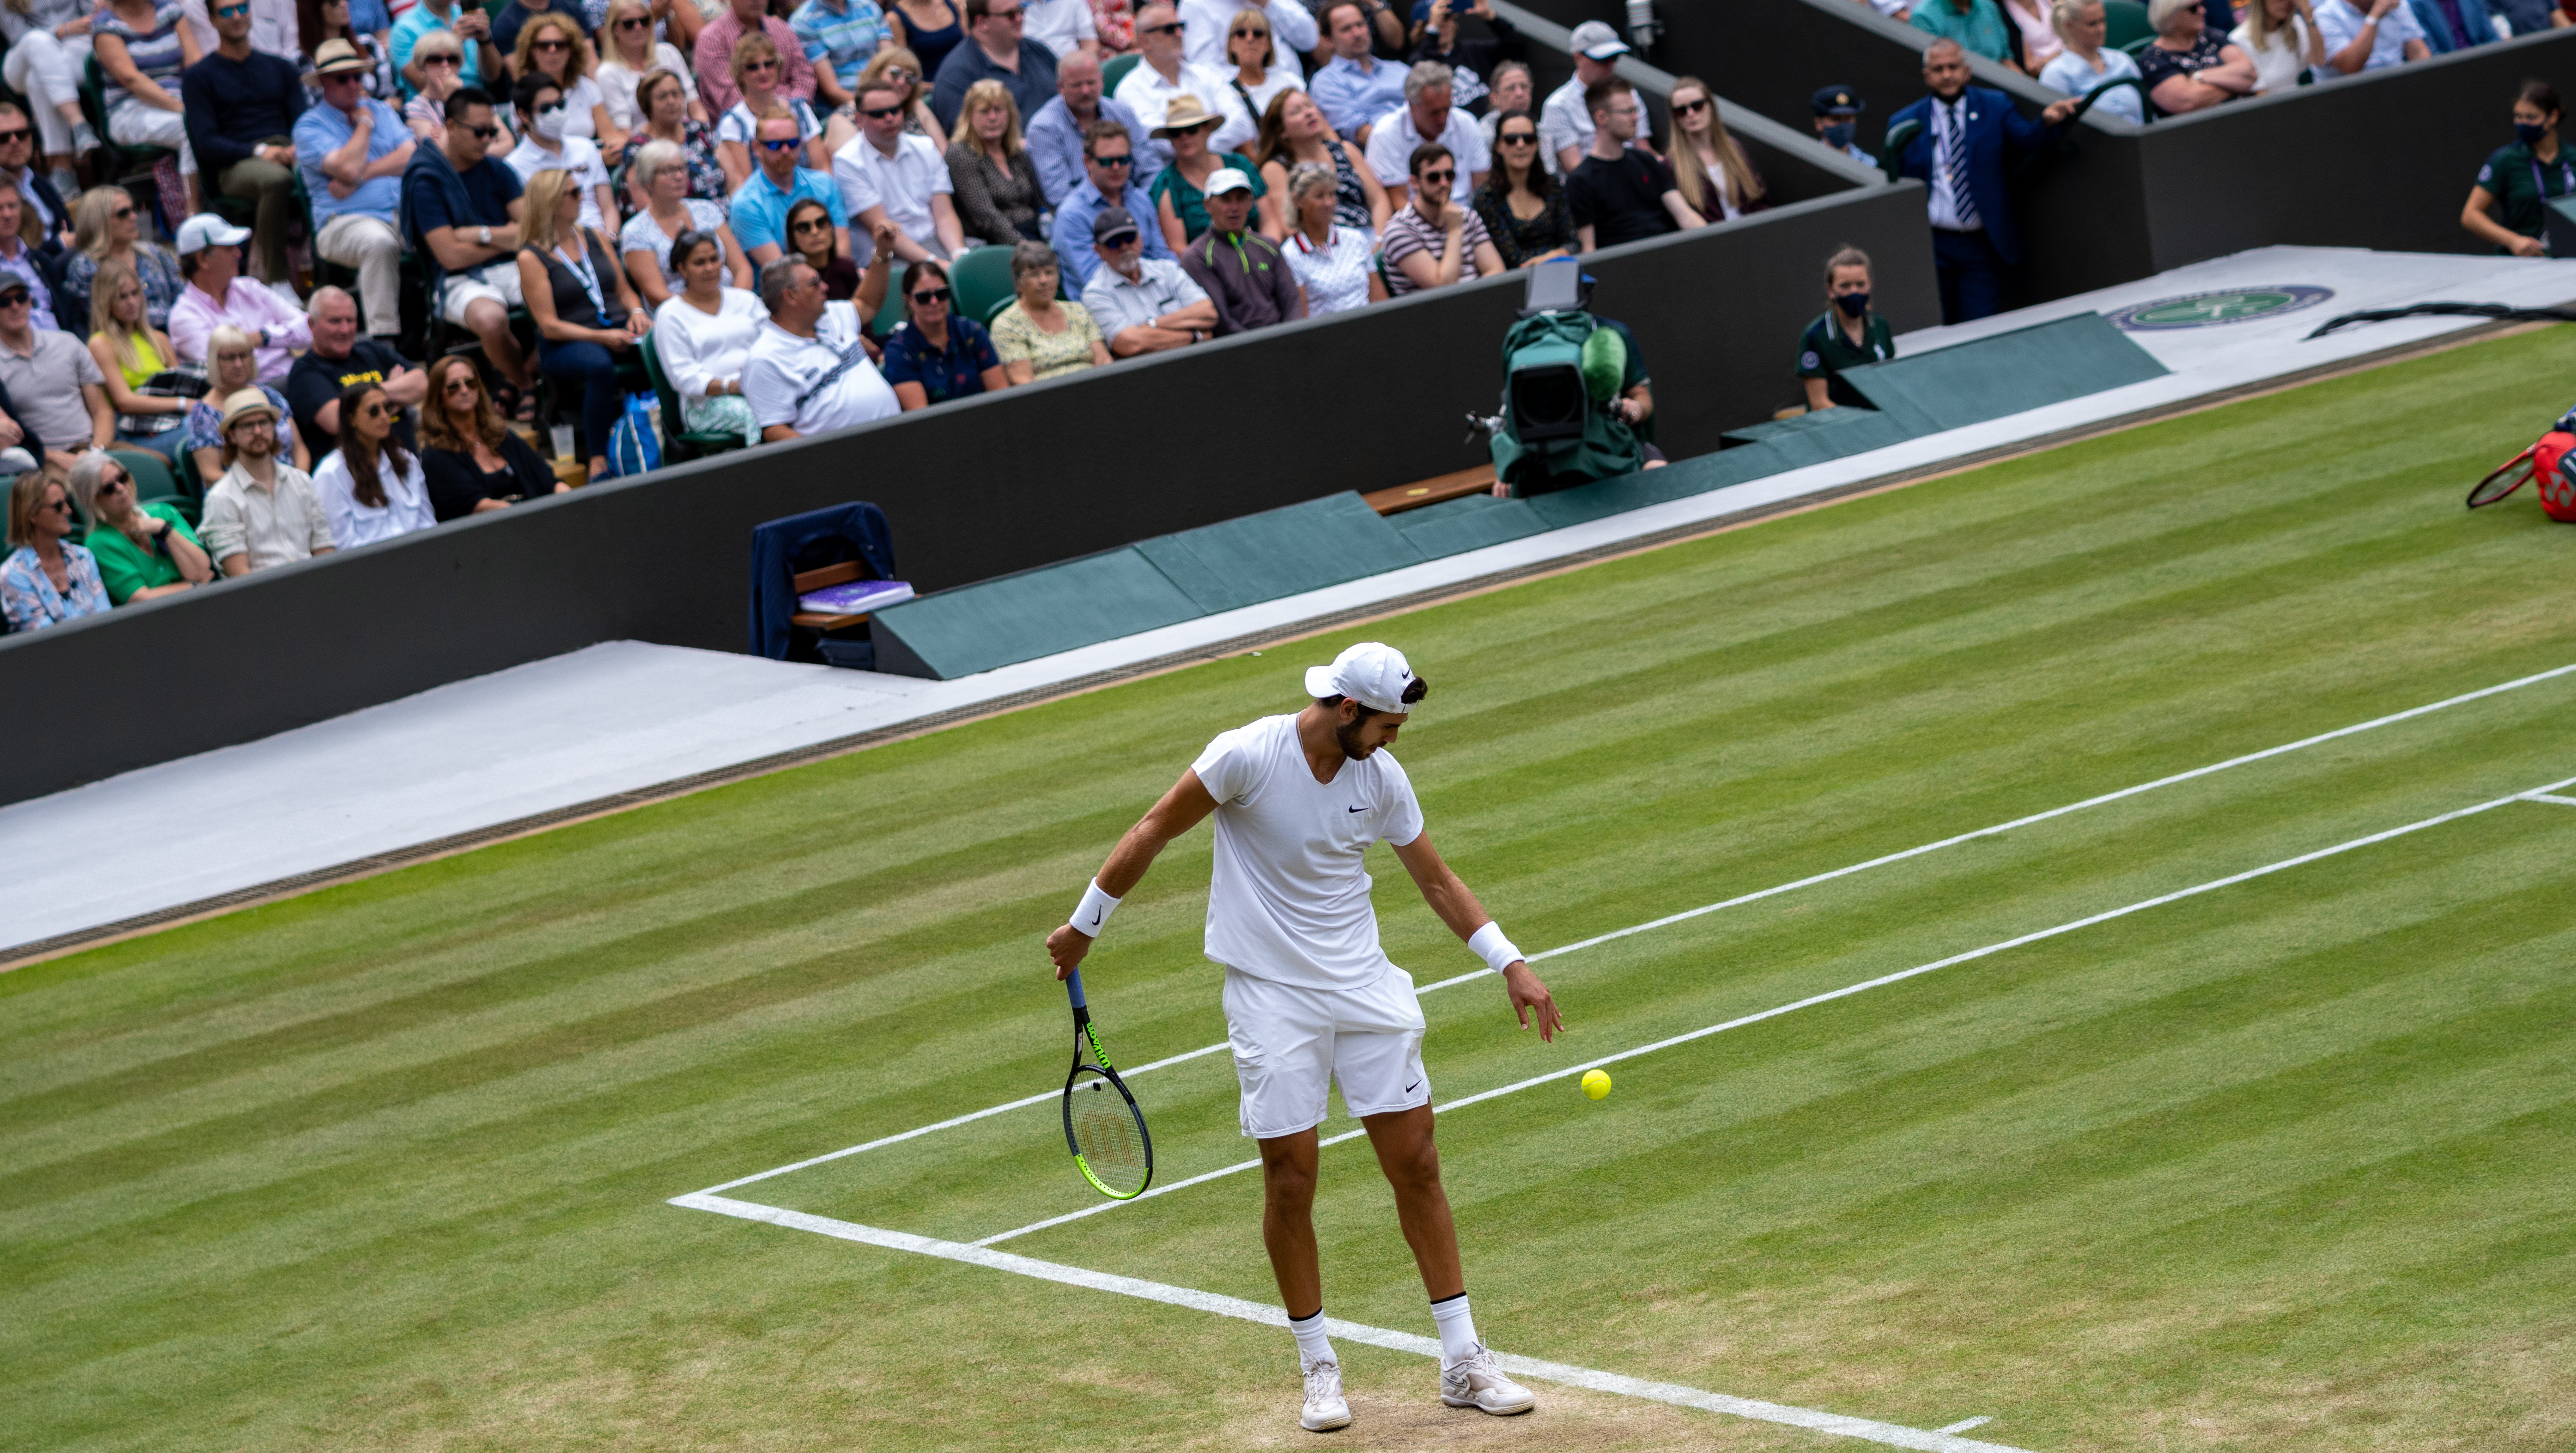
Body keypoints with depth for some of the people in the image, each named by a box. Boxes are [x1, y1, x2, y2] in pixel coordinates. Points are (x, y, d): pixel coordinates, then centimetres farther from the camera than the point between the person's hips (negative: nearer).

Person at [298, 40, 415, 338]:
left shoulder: (381, 111, 22)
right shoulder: (310, 126, 6)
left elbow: (412, 156, 6)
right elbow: (346, 168, -11)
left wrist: (362, 174, -6)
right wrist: (364, 123, 5)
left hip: (402, 212, 4)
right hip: (346, 221, -4)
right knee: (380, 242, -40)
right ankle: (383, 337, -40)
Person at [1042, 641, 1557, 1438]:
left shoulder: (1382, 777, -2)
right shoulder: (1246, 756, -17)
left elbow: (1436, 879, 10)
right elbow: (1153, 832, -5)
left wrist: (1510, 963, 3)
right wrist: (1084, 925, 1)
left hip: (1364, 986, 4)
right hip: (1272, 998, -4)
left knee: (1416, 1164, 2)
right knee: (1290, 1178, -3)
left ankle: (1462, 1362, 9)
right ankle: (1319, 1369, 13)